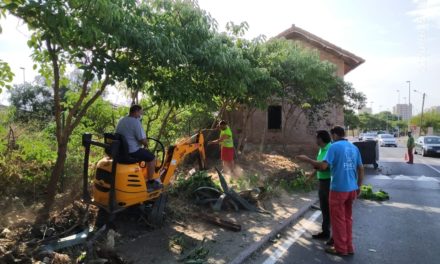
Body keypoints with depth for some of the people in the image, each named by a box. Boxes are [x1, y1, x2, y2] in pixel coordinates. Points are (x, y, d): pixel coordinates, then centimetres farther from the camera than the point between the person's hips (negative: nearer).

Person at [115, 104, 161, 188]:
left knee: (144, 153, 33)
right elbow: (143, 140, -21)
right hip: (132, 151, -9)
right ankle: (150, 181, 13)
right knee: (152, 158, 7)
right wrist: (146, 143, 4)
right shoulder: (136, 122, -18)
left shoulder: (121, 120, 9)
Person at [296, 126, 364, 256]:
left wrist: (307, 160, -10)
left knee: (338, 219, 7)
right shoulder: (354, 147, 8)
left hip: (339, 189, -6)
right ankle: (349, 247, 25)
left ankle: (341, 248, 16)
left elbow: (323, 166, -22)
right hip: (352, 188, 7)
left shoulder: (334, 147, -12)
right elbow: (361, 169, 10)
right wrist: (359, 186, 20)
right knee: (347, 218, 18)